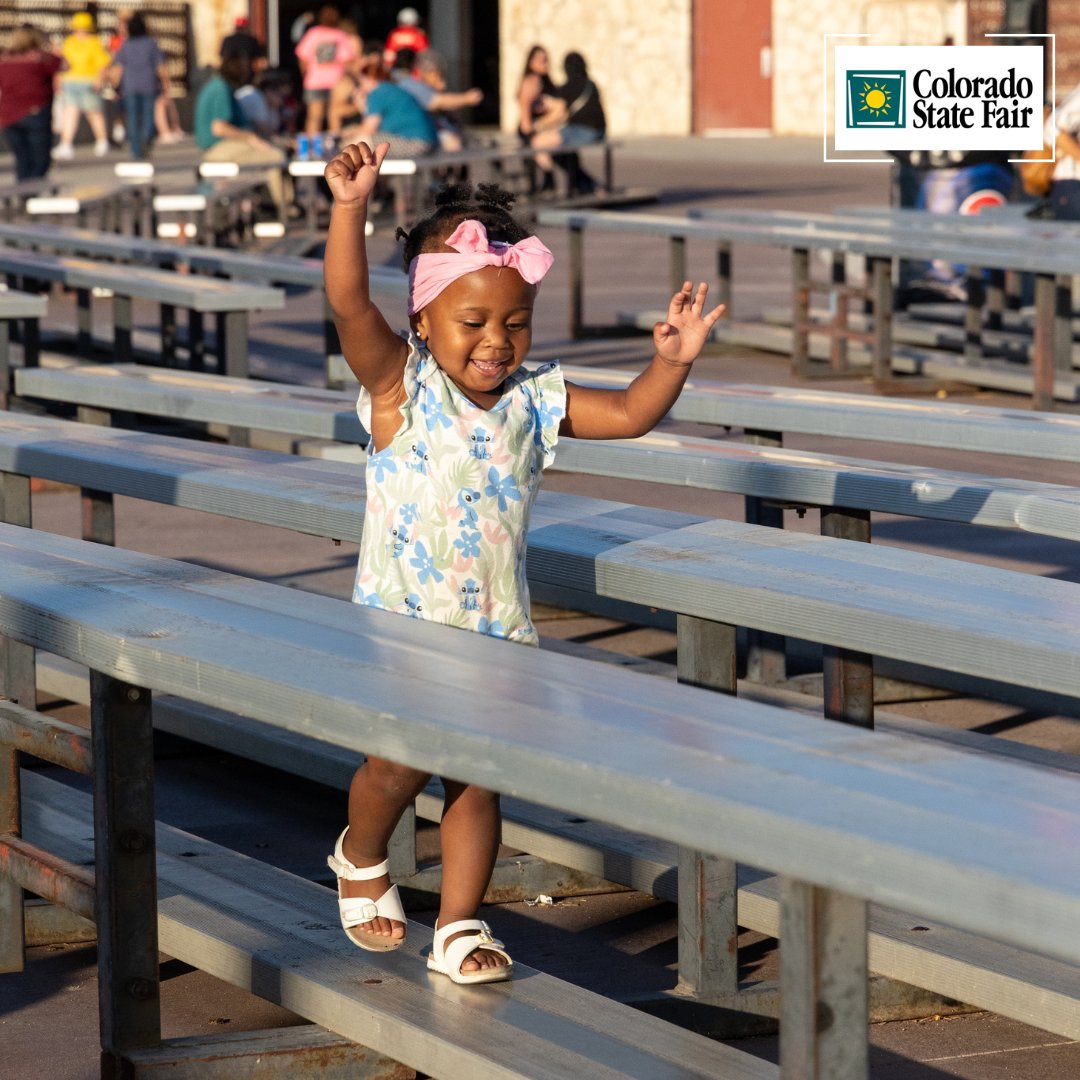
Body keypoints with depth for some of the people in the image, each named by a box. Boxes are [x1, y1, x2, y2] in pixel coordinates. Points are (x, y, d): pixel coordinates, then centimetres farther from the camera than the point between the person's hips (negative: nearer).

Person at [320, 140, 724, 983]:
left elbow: (630, 414, 3)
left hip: (494, 628, 3)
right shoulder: (400, 389, -9)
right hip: (400, 620, -3)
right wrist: (350, 209, -35)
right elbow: (349, 303, -22)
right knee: (399, 763, -6)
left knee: (476, 779, 5)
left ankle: (460, 927, 15)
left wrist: (673, 361, -16)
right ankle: (361, 860, 26)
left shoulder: (534, 401, 3)